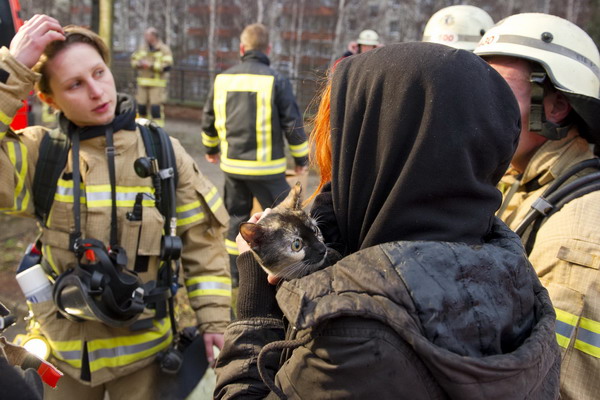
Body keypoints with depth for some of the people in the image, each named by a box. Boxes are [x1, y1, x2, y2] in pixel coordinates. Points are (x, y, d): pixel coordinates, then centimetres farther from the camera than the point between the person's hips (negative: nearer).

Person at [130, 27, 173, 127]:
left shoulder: (164, 49, -4)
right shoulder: (142, 48, 14)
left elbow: (167, 66, -14)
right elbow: (134, 59, 21)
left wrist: (151, 65, -17)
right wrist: (138, 63, -3)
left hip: (157, 84, -6)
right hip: (142, 83, 6)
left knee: (156, 107, -12)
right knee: (141, 106, 10)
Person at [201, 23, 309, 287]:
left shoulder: (223, 78, 4)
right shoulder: (276, 81, -10)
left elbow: (209, 120, 12)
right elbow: (293, 124, -9)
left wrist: (211, 149, 29)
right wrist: (301, 159, 3)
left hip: (232, 164, 5)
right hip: (266, 167, -5)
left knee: (238, 217, 18)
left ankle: (236, 276, 26)